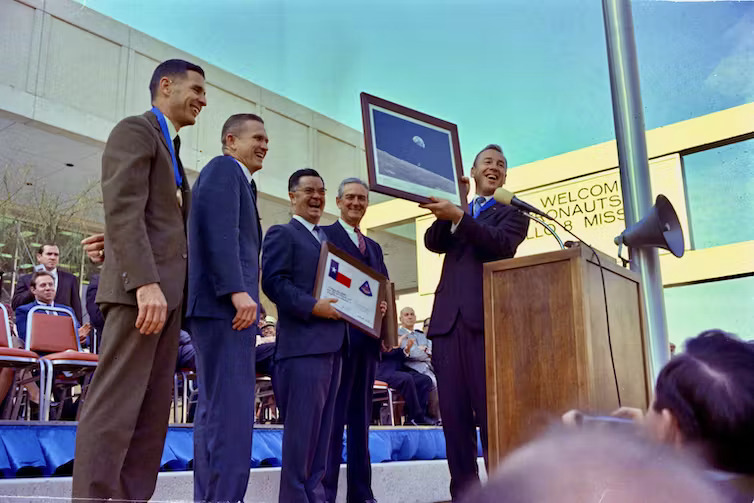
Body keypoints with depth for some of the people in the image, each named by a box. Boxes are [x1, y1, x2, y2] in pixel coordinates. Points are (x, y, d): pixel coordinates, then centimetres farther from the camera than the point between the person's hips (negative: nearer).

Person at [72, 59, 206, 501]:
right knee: (116, 403, -10)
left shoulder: (171, 151, 27)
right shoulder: (135, 130, -2)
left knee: (154, 409, 6)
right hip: (140, 286, -9)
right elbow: (123, 210, -15)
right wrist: (145, 282, -25)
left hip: (167, 290, 9)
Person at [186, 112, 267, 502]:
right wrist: (238, 291, -24)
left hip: (221, 305, 11)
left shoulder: (237, 180, 27)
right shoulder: (224, 168, -1)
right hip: (225, 304, -11)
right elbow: (218, 229, -17)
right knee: (232, 408, -13)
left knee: (215, 409, 10)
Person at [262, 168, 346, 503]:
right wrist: (312, 306, -20)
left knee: (322, 428, 11)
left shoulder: (328, 239, 24)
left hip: (332, 344, 8)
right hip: (303, 344, -8)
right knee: (301, 427, -6)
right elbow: (273, 282, -12)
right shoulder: (282, 234, 1)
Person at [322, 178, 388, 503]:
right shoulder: (324, 235, 2)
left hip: (368, 338, 7)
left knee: (361, 418, 10)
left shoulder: (374, 247, 23)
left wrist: (383, 307, -2)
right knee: (333, 415, -7)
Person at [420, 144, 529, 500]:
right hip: (448, 320, 4)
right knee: (453, 414, 1)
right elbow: (433, 243, 7)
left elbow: (502, 244, -7)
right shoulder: (456, 209, 25)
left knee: (493, 412, -6)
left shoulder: (513, 213, 14)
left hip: (488, 318, -3)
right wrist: (444, 214, -10)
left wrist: (458, 217, -16)